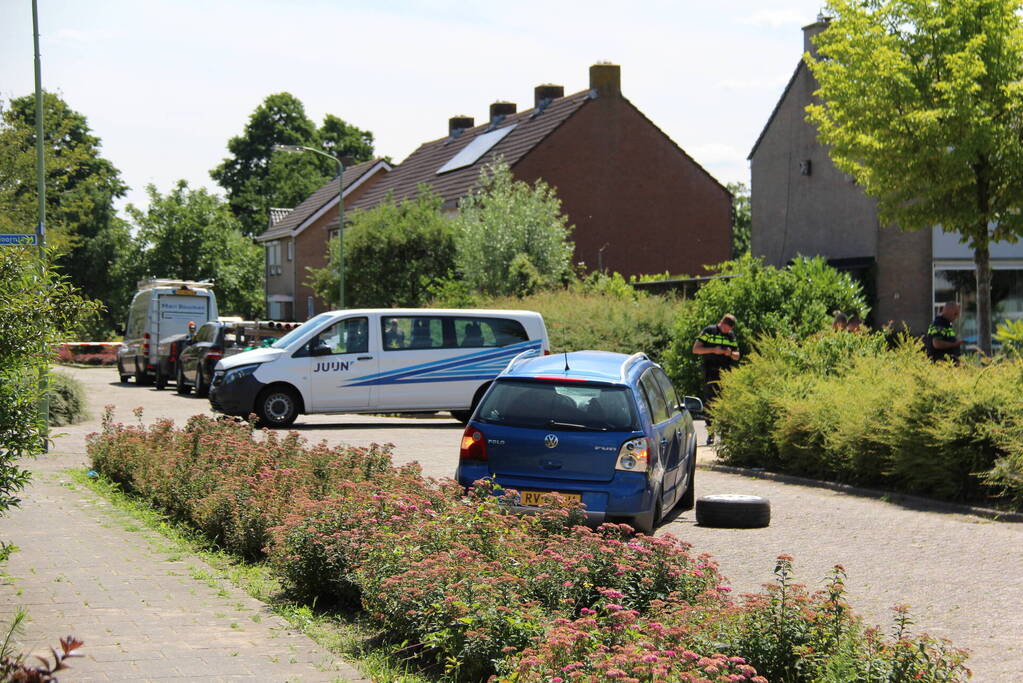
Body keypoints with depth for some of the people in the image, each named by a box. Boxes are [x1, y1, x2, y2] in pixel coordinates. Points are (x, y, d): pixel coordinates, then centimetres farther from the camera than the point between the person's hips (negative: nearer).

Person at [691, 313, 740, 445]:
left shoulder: (731, 336, 14)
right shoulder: (709, 331, 1)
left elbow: (737, 356, 19)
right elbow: (695, 349, -4)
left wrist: (731, 353, -5)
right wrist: (713, 350, -15)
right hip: (711, 374, -4)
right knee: (710, 404, -6)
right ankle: (710, 434, -1)